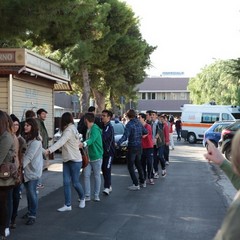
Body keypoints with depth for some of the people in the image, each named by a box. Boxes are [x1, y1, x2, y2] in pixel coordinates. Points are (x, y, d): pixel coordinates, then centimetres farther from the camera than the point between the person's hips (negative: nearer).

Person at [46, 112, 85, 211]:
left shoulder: (69, 130, -19)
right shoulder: (72, 129, 11)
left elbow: (61, 142, -33)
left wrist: (49, 150, -43)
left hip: (75, 160, -9)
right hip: (67, 160, 9)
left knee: (75, 182, 5)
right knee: (66, 183, 2)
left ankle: (82, 198, 30)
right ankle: (68, 205, 4)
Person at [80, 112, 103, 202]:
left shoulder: (95, 129, -16)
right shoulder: (88, 129, 13)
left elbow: (92, 139, -33)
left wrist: (83, 144, -49)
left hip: (96, 157, -8)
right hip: (88, 157, 8)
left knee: (97, 176, 4)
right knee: (86, 175, 1)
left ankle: (96, 195, 13)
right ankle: (87, 196, 4)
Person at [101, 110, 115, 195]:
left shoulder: (109, 127, -13)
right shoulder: (102, 126, 12)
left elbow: (103, 137, -28)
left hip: (109, 152, -8)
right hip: (102, 151, 8)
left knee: (107, 169, -12)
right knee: (104, 169, 10)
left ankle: (107, 188, -13)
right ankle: (109, 186, 20)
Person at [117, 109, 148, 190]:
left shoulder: (129, 124, -17)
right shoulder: (139, 123, 5)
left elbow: (125, 136, -25)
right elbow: (146, 132, 15)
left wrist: (117, 143, -30)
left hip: (132, 148, -7)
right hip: (139, 147, 7)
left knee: (130, 166, -1)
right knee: (138, 164, 21)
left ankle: (136, 184, -3)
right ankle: (142, 181, 28)